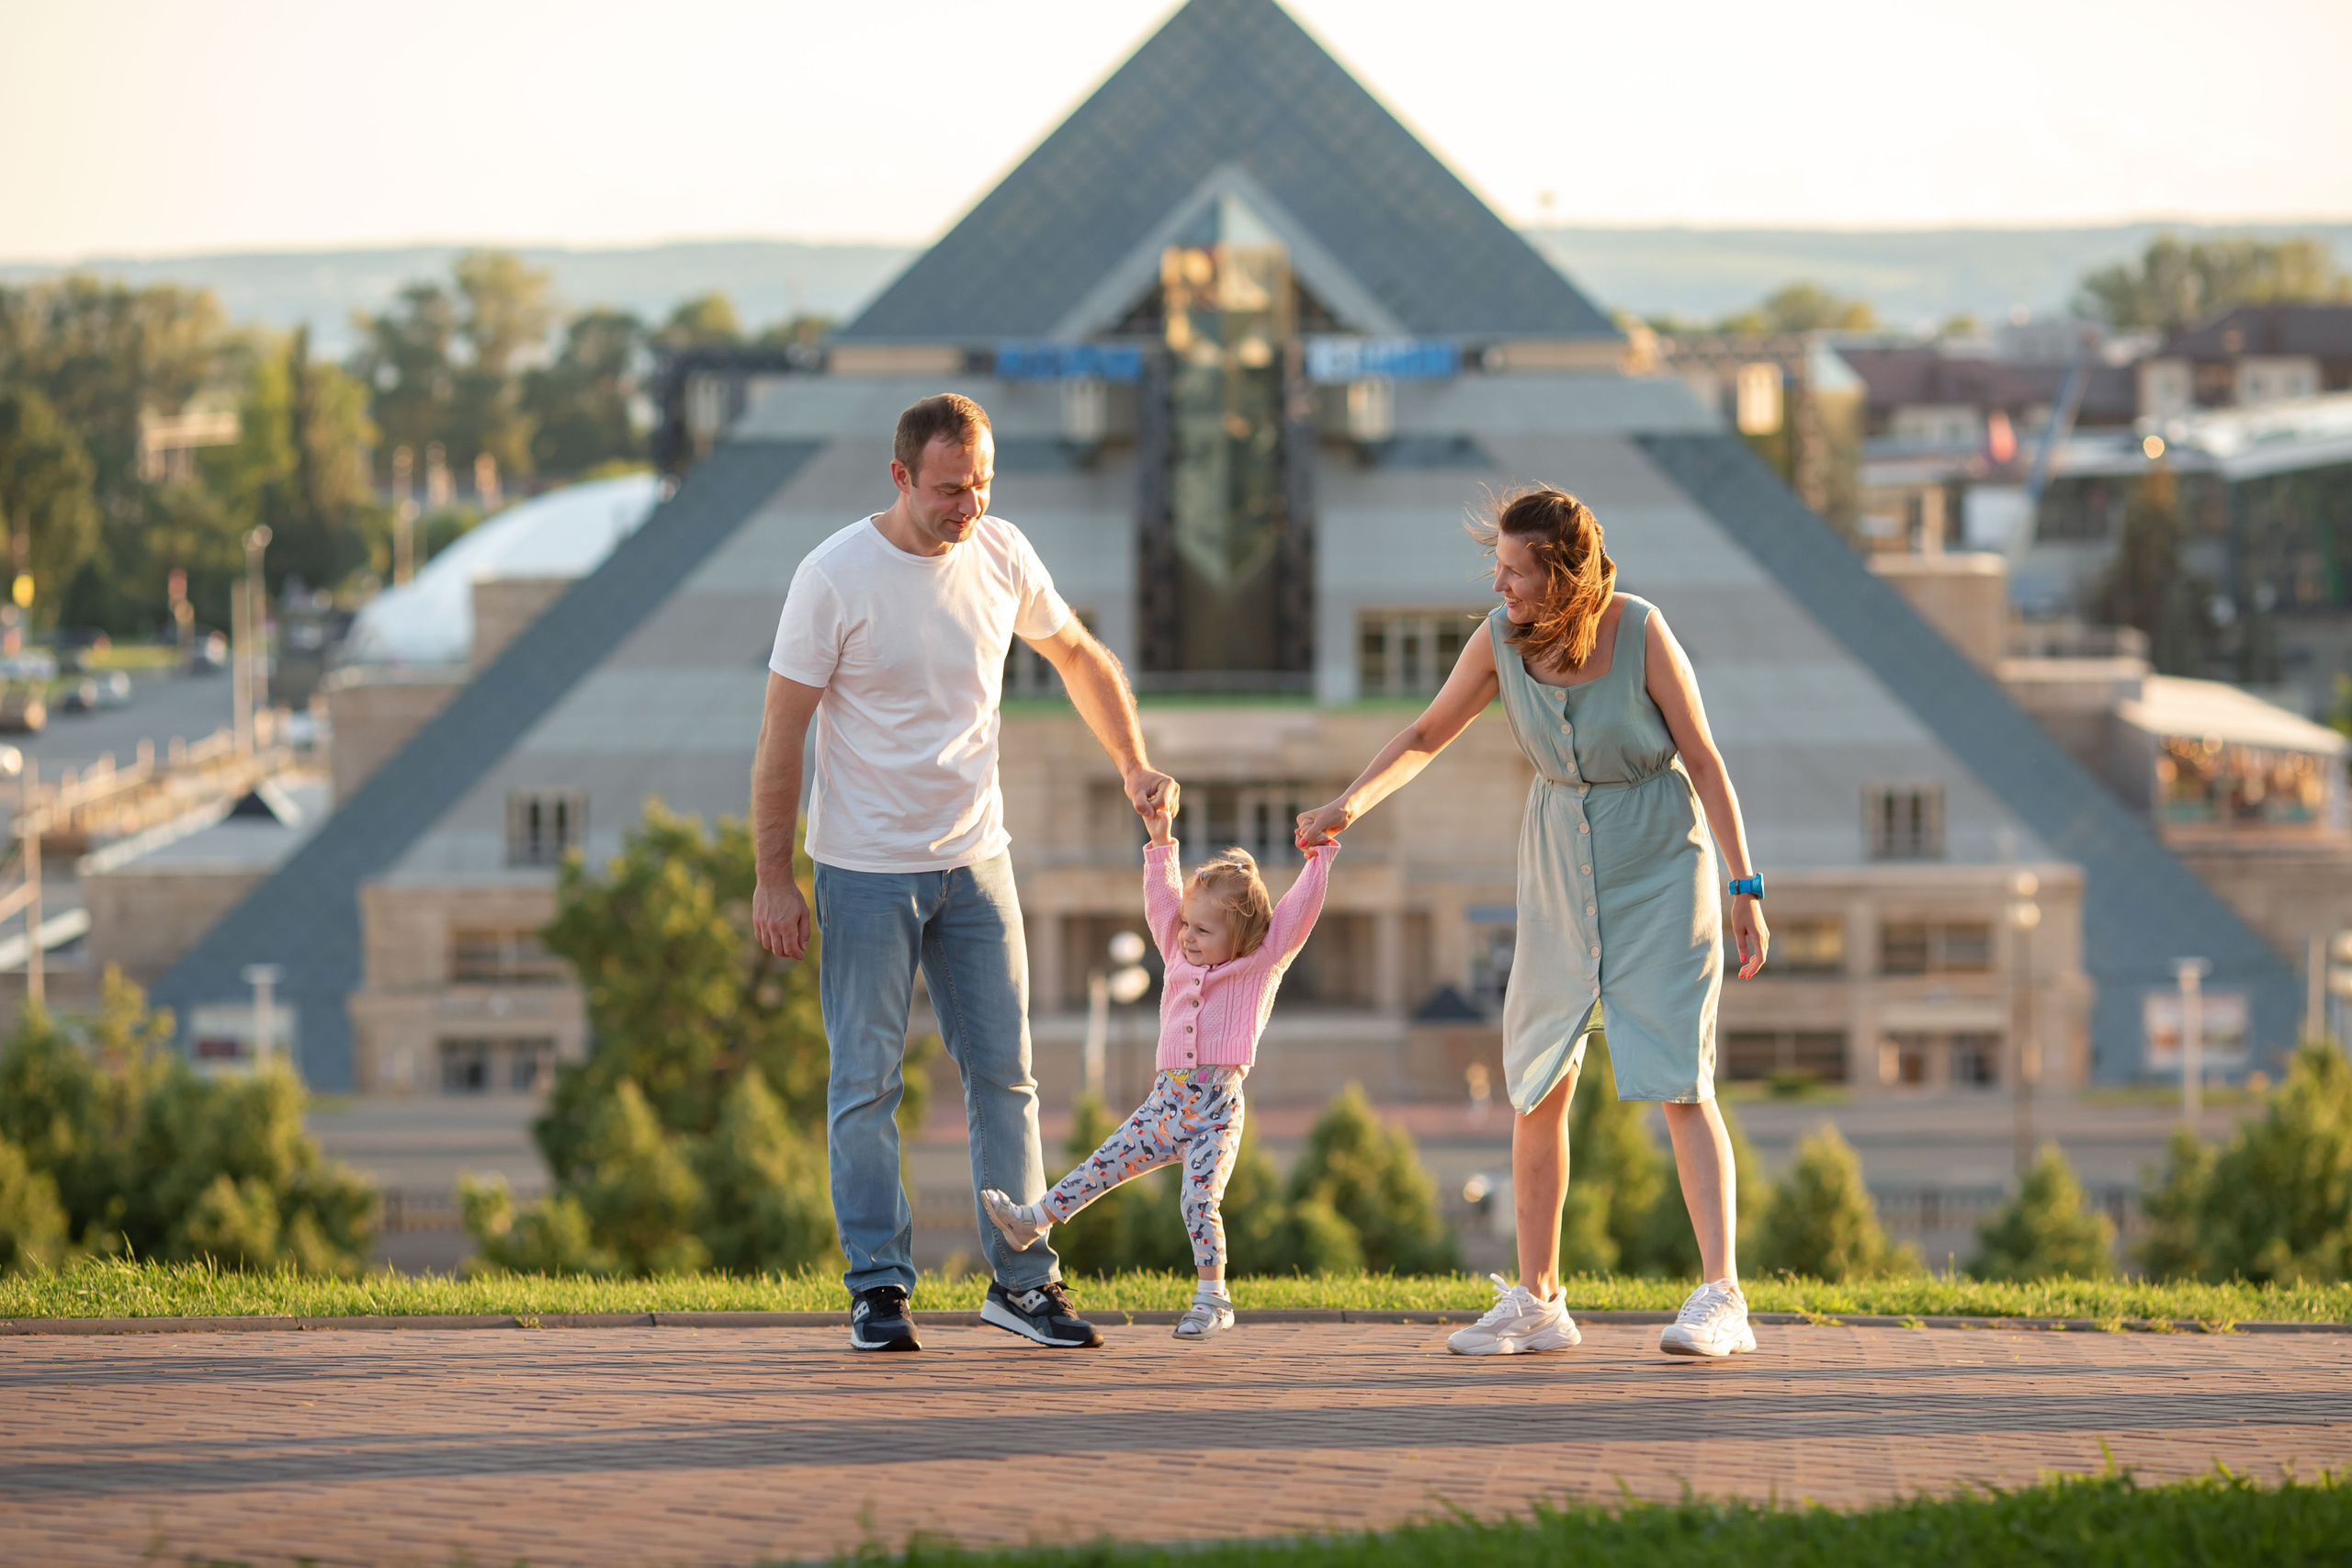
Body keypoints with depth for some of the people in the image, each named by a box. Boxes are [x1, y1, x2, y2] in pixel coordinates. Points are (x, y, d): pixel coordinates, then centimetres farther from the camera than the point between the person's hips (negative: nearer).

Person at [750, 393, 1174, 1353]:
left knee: (1004, 1074, 4)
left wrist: (1134, 767, 8)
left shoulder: (1001, 556, 0)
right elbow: (782, 734, -10)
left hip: (974, 859, 4)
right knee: (867, 1084, -2)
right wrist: (772, 878, -11)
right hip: (866, 870, -4)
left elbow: (1078, 657, 18)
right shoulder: (834, 578, -13)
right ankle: (878, 1288, 4)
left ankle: (1022, 1280, 10)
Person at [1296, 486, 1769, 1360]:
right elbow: (1425, 738, 1)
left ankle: (1720, 1299, -17)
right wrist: (1350, 804, -17)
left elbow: (1703, 759, -14)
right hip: (1560, 861, 5)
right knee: (1536, 1087, 4)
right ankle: (1536, 1304, 14)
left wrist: (1746, 891, -13)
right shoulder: (1501, 640, -10)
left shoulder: (1640, 633, -21)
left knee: (1678, 1081, -15)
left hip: (1660, 862, -5)